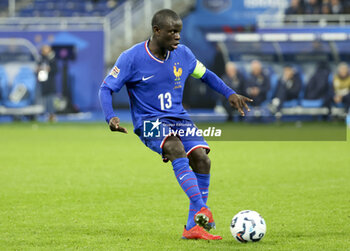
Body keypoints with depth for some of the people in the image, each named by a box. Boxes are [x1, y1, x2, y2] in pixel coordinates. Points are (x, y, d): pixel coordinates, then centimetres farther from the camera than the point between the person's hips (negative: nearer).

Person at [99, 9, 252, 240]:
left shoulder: (183, 54, 4)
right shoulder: (132, 58, -9)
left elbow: (205, 75, 21)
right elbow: (106, 88, -6)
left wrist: (230, 94, 8)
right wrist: (111, 117, -23)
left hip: (179, 118, 5)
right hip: (149, 122, -5)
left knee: (201, 157, -21)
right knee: (175, 148, -34)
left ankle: (193, 226, -16)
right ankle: (202, 210, -43)